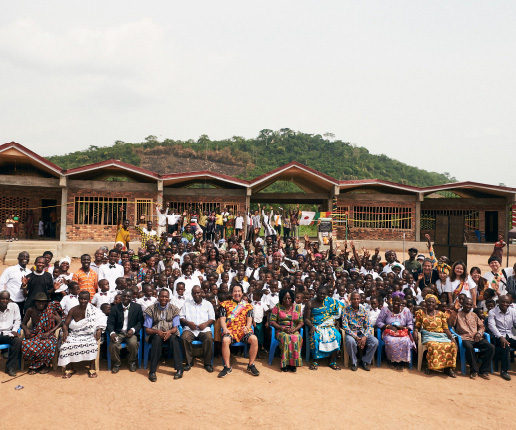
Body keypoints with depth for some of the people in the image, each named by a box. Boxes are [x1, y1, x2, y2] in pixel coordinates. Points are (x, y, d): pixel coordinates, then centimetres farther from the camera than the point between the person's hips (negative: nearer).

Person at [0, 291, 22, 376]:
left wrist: (14, 330, -6)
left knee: (18, 341, -30)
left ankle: (10, 367, -17)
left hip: (8, 333, 1)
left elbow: (17, 320, 9)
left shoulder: (14, 306, 2)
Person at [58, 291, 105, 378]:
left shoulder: (94, 310, -1)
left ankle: (92, 368, -13)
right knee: (66, 345, -25)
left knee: (93, 345, -32)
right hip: (74, 335, 2)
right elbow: (65, 324, 6)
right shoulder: (73, 310, 5)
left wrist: (99, 331, -24)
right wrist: (65, 331, -15)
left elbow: (100, 324, -5)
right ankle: (70, 369, -2)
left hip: (89, 335, -2)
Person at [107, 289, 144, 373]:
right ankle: (116, 364, 0)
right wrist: (112, 333, -20)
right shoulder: (115, 308, 6)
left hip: (131, 333, -1)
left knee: (133, 343, -31)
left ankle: (132, 363, -2)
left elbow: (140, 321, 2)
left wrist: (133, 330, -16)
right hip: (118, 333, 1)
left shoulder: (137, 307, 4)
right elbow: (110, 323, 0)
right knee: (113, 345, -28)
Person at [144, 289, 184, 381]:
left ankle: (179, 369, -30)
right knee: (157, 339, -35)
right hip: (155, 334, -1)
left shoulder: (174, 309, 6)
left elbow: (175, 328, 1)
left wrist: (170, 332, -23)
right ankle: (152, 371, -32)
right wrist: (157, 331, -22)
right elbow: (147, 330, -1)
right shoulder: (151, 309, 2)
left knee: (174, 338, -33)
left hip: (169, 333, 1)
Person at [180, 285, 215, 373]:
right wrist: (188, 323, -9)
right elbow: (181, 317, 11)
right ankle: (189, 362, -12)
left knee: (209, 338, -32)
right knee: (184, 337, -32)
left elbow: (212, 319, 11)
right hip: (190, 329, 1)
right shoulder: (187, 303, 18)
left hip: (204, 329, -1)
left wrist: (206, 324, -10)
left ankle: (207, 363, -14)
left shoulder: (208, 304, 17)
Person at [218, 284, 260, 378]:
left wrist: (247, 327, -12)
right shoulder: (225, 304, 15)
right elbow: (222, 319, 7)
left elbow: (249, 319, 10)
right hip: (230, 330, -1)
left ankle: (251, 365, -13)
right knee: (225, 340, -35)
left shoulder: (247, 305, 19)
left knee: (254, 339, -29)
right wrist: (225, 328, -13)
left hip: (243, 330, 1)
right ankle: (227, 367, -21)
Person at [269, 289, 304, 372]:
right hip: (281, 331, -2)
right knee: (286, 338, -36)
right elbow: (272, 321, -1)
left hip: (294, 331, 2)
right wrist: (283, 328, -13)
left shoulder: (297, 307, 11)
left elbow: (301, 322, 10)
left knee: (297, 338, -33)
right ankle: (285, 364, -30)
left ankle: (293, 363, -26)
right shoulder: (277, 307, 4)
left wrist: (294, 329, -11)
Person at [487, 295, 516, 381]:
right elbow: (492, 326, -14)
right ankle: (504, 370, -24)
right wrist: (501, 337, -29)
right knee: (505, 345, -34)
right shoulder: (492, 312, -2)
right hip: (498, 337, -4)